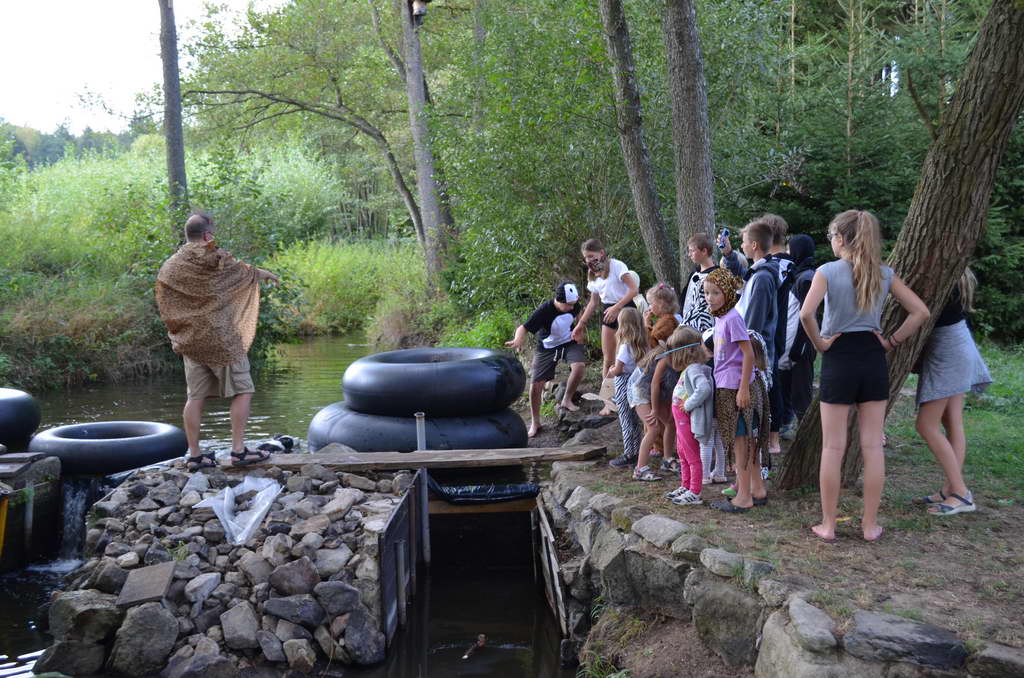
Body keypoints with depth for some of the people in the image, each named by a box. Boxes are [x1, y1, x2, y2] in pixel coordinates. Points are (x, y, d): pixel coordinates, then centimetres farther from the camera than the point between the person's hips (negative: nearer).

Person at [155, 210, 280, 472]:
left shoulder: (168, 268, 8)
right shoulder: (216, 258, -9)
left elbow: (165, 310, 11)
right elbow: (246, 272, 8)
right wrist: (265, 274, 28)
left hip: (189, 341, 6)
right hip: (221, 338, -6)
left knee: (195, 397, 8)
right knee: (242, 390, 2)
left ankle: (194, 455, 8)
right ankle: (238, 450, -2)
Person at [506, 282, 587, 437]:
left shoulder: (574, 306, -17)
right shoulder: (544, 311, -31)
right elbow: (524, 327, -37)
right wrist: (518, 338, -57)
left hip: (569, 343, 3)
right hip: (546, 347, -2)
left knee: (579, 366, -29)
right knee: (536, 385, -7)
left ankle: (566, 401, -5)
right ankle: (535, 423, 13)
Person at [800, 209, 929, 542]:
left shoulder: (827, 271, -8)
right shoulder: (885, 274, 3)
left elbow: (806, 313, -22)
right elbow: (920, 311, 1)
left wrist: (819, 342, -8)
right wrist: (893, 341, 5)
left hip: (838, 358, -3)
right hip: (873, 358, 3)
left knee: (833, 447, 4)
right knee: (872, 446, 8)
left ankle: (828, 525, 10)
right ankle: (870, 525, 15)